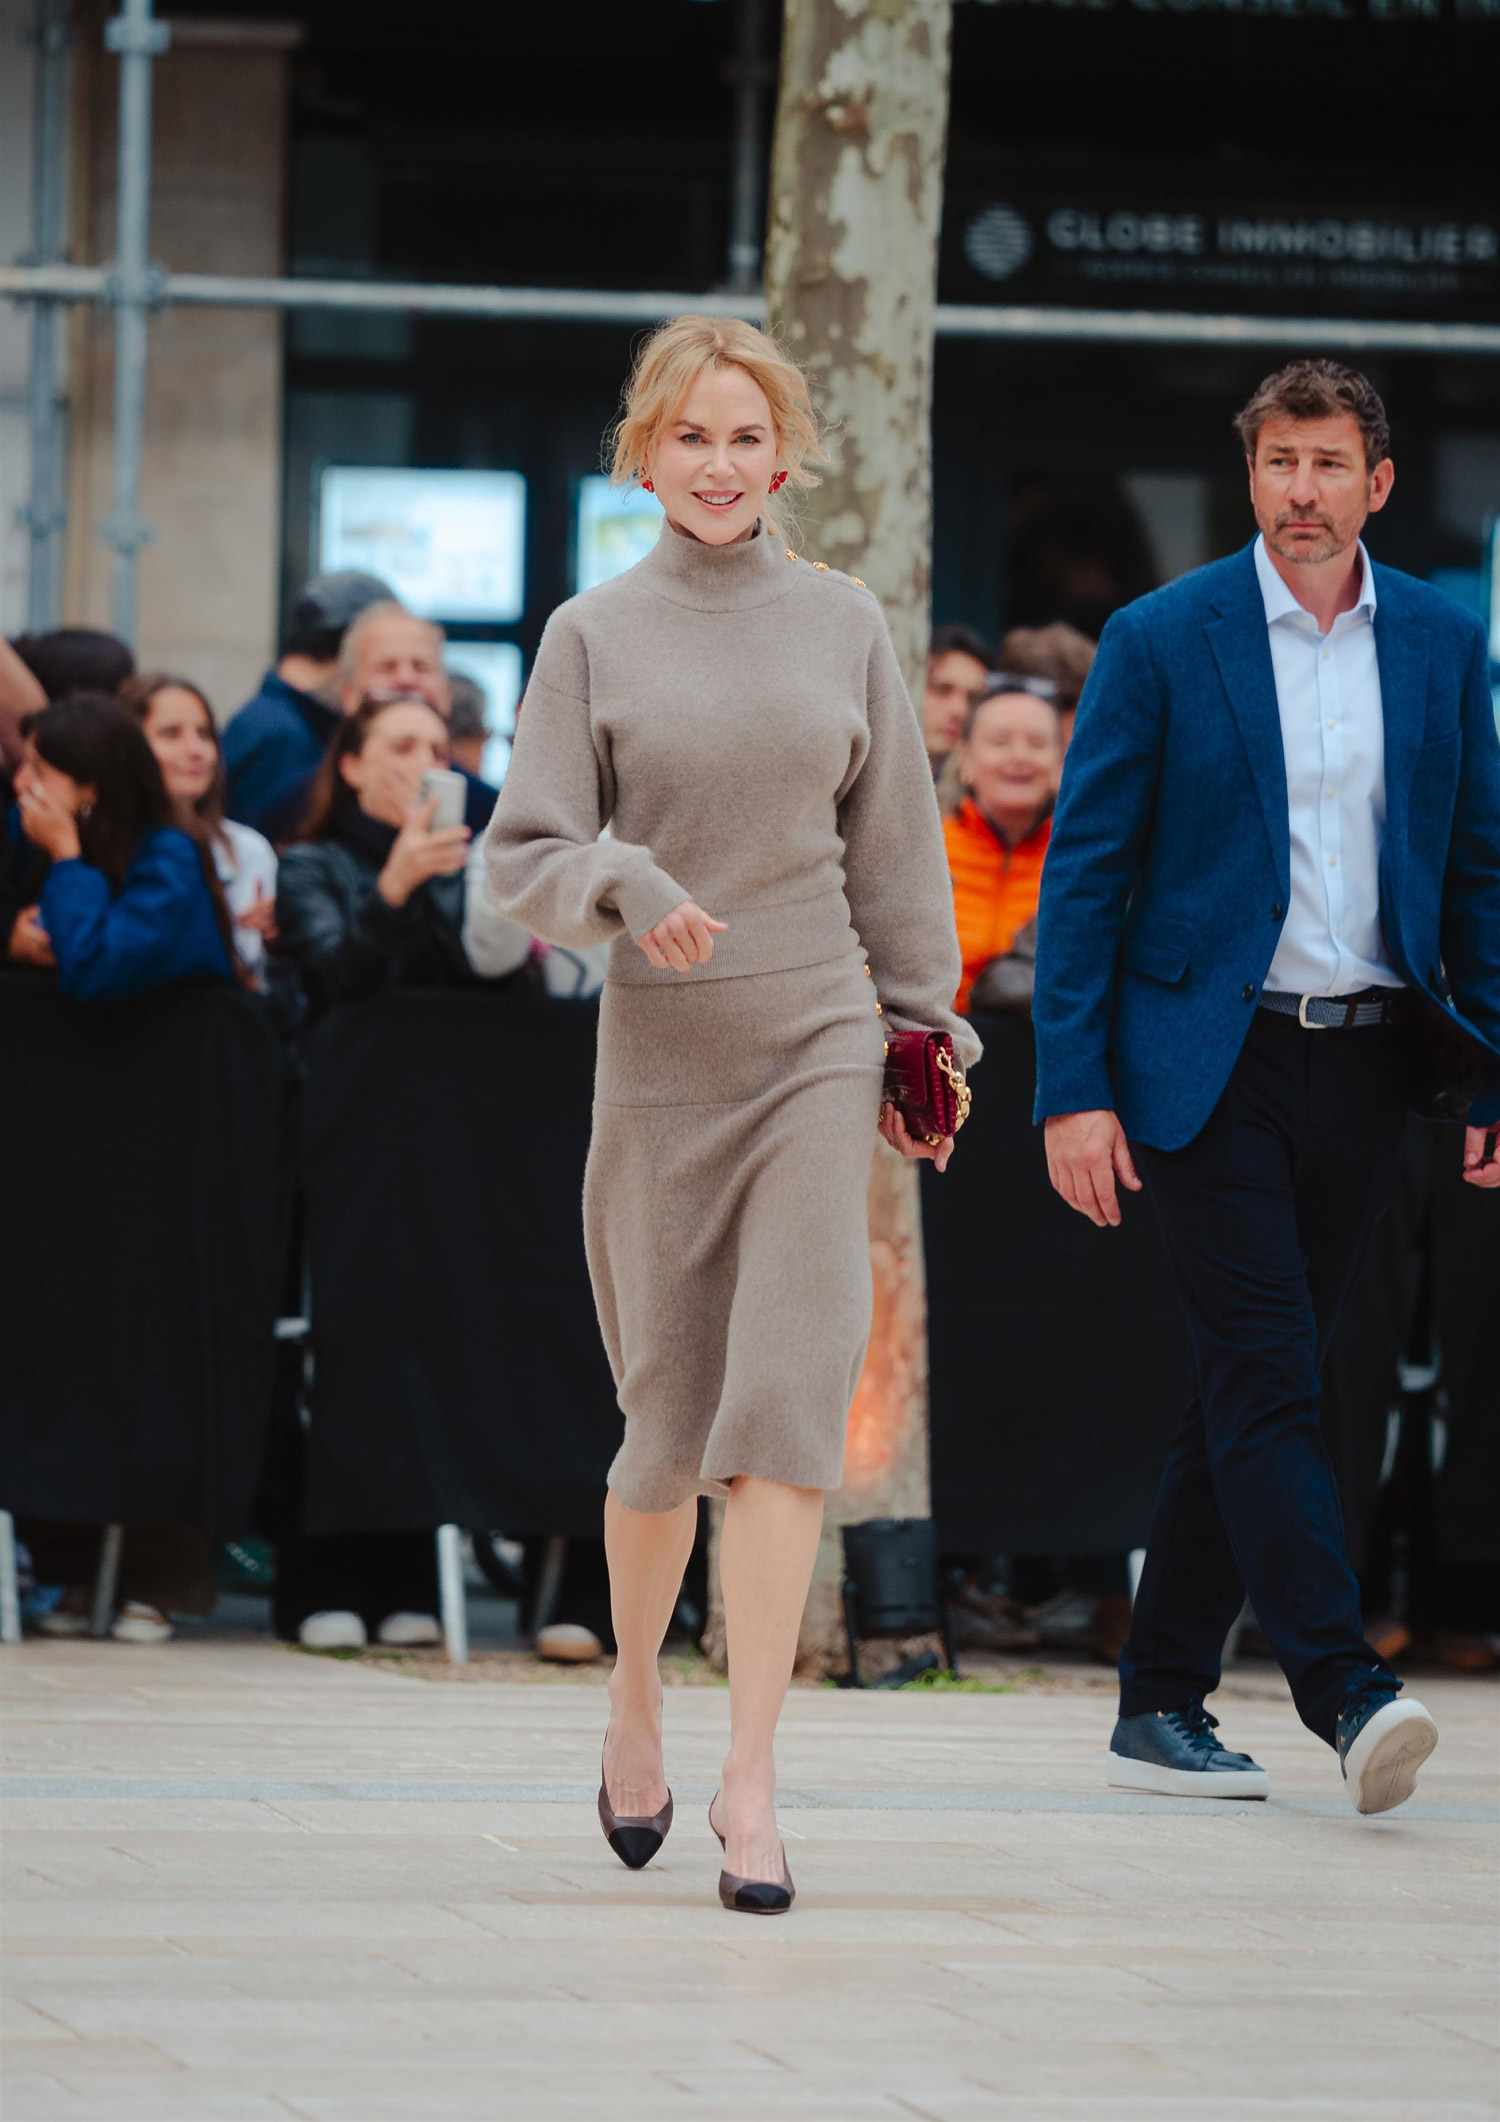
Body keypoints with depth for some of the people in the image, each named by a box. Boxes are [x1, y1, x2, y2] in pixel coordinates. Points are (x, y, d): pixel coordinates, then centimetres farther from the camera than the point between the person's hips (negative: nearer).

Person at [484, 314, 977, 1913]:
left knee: (789, 1397, -11)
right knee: (669, 1420, 6)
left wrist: (925, 1031, 12)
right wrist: (623, 884, -20)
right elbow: (522, 861, -1)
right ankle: (636, 1689, 34)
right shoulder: (593, 636, 1)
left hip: (817, 1043, 0)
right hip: (658, 1055, 0)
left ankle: (749, 1778, -13)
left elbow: (893, 848, 13)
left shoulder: (842, 622, 6)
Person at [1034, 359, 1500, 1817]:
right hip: (1210, 1063, -4)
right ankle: (1344, 1695, -20)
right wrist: (1074, 1090, -10)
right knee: (1265, 1376, -13)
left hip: (1362, 1064, 4)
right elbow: (1084, 875, -3)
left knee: (1250, 1389, 8)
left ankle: (1163, 1706, 15)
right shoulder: (1161, 641, -2)